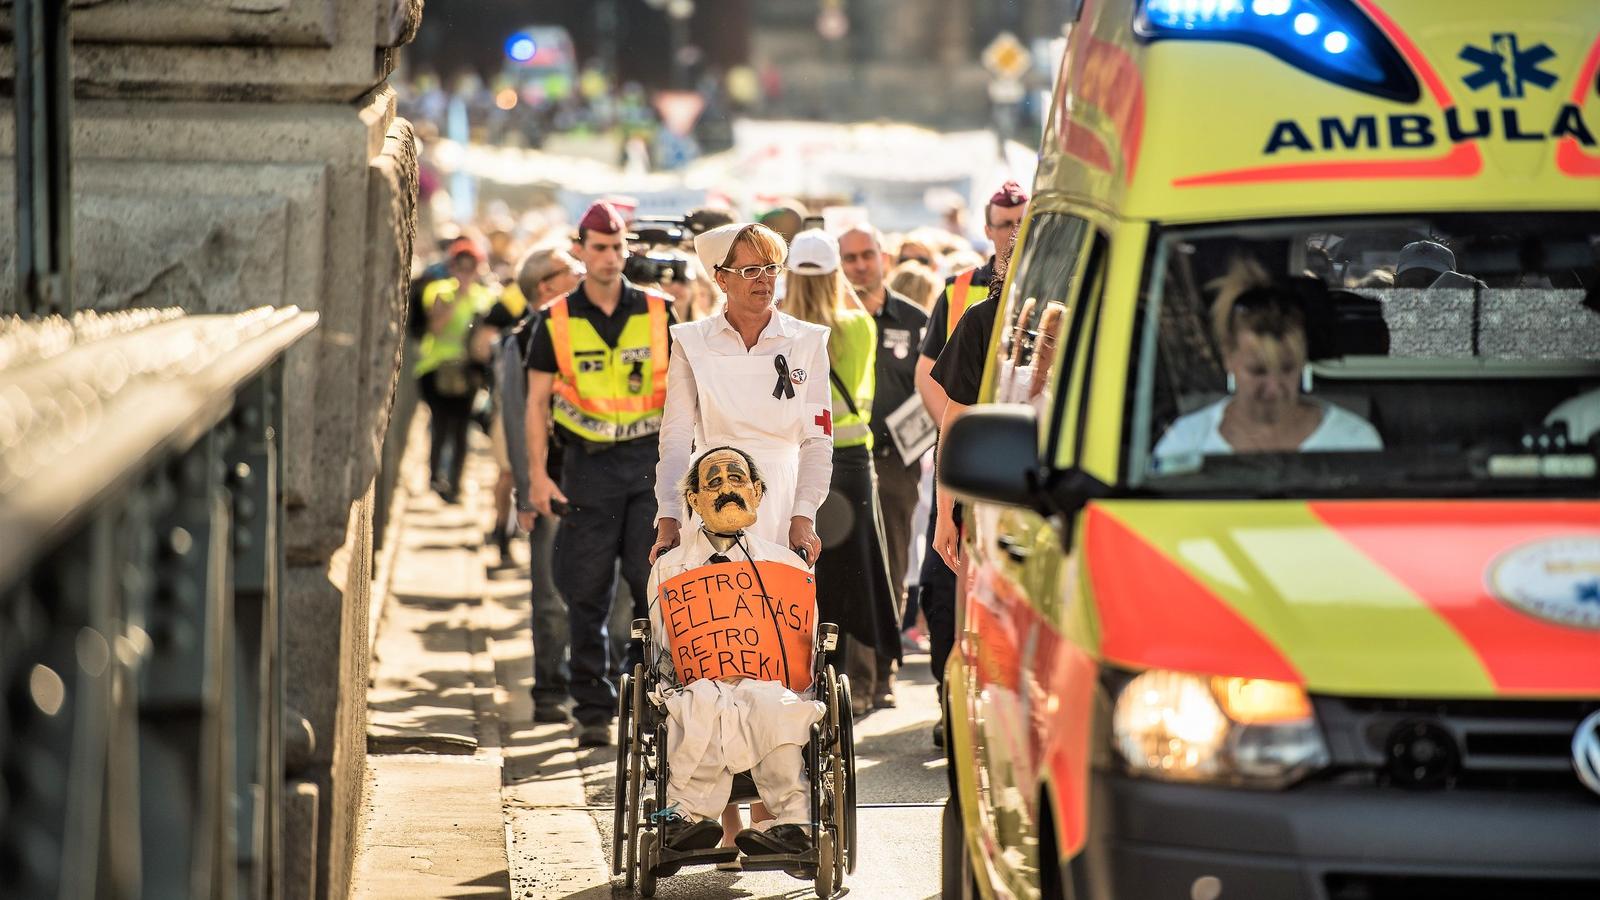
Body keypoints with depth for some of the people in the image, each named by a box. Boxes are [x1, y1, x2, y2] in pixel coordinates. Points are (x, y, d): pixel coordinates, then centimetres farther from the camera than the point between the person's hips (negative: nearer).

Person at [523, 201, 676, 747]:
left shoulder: (658, 313, 5)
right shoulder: (557, 322, 4)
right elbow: (537, 401, 5)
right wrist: (537, 475, -4)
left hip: (650, 461, 0)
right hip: (587, 466, 0)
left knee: (654, 580, -9)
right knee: (587, 594, 2)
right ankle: (593, 710, 9)